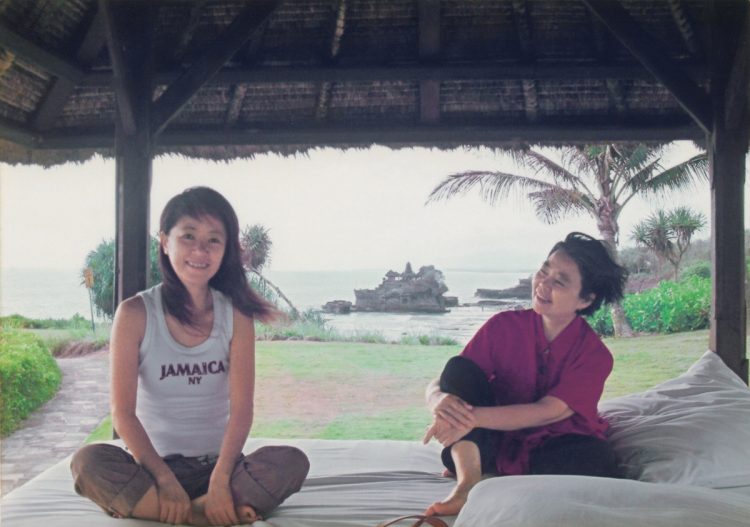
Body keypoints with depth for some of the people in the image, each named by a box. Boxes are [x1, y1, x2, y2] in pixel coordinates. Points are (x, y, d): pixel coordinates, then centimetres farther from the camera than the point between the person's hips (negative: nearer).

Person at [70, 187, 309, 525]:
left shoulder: (236, 315, -2)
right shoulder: (135, 314, -6)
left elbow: (242, 408, -9)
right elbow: (123, 412, -11)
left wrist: (220, 480, -23)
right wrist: (165, 479, -20)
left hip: (219, 464, 1)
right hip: (154, 465, -1)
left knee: (292, 462, -25)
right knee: (88, 462, -29)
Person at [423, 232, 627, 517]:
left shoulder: (594, 354, -13)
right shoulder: (504, 326, -9)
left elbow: (548, 412, -25)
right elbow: (437, 384, -10)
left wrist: (472, 417, -37)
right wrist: (441, 400, -37)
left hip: (552, 449, -2)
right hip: (496, 443, 2)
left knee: (596, 457, -34)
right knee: (459, 368, -20)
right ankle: (469, 482, -31)